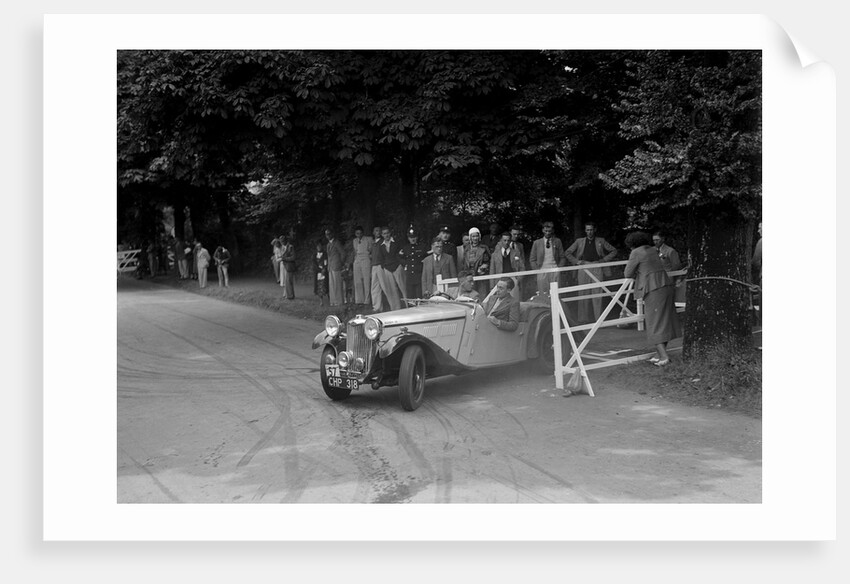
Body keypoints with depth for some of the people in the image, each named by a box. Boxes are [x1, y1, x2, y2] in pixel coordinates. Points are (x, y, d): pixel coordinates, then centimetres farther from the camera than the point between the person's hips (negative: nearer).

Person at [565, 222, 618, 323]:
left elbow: (614, 251, 15)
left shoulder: (601, 241, 12)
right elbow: (567, 253, 17)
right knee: (584, 294, 0)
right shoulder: (579, 241, 13)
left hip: (597, 268, -1)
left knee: (597, 294, -7)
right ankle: (584, 319, 5)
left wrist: (604, 260, 4)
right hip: (584, 268, 1)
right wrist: (576, 261, 4)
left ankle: (598, 318, -5)